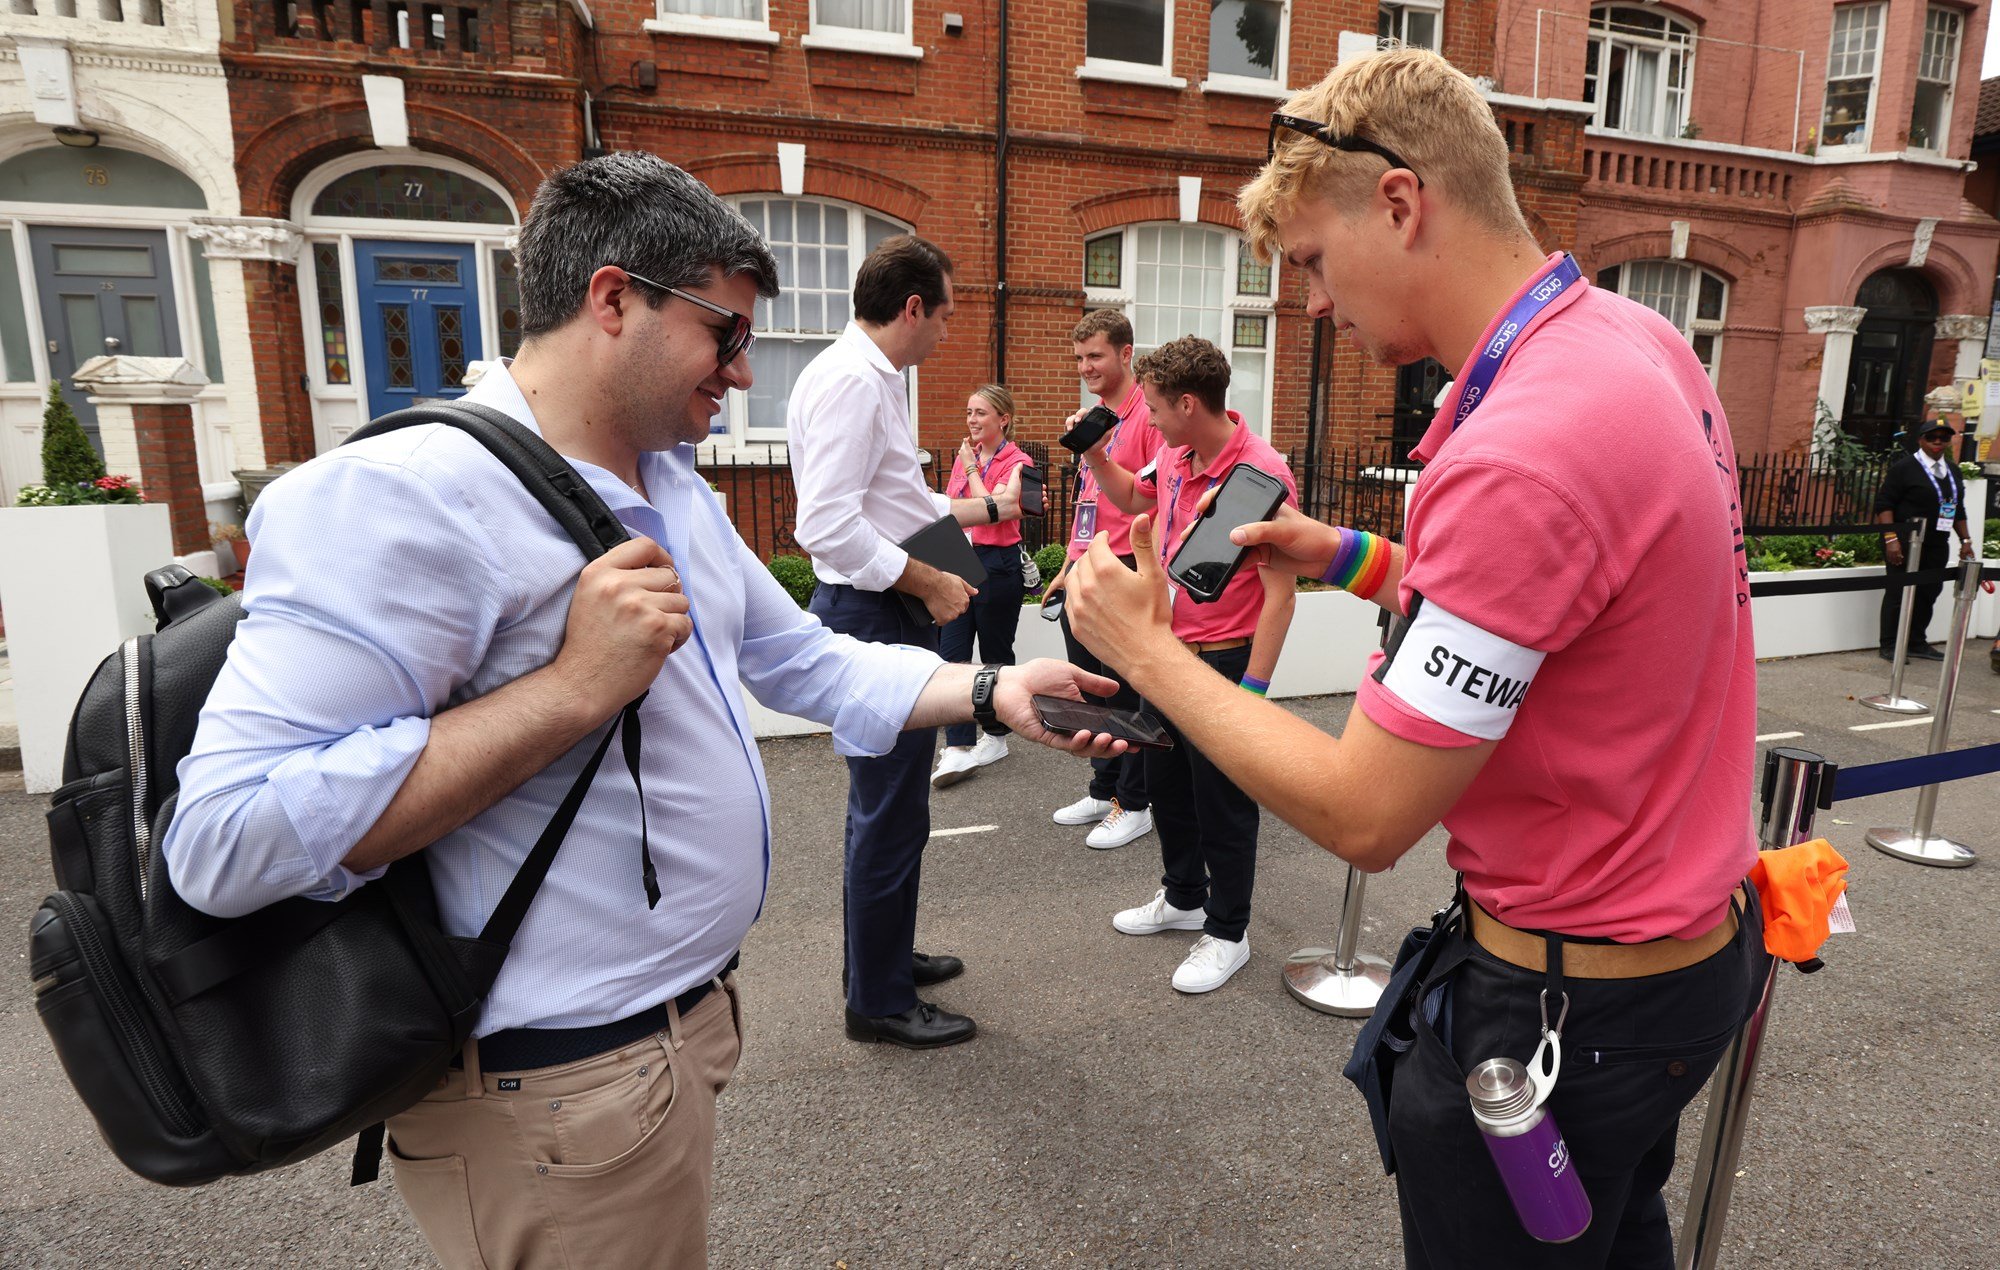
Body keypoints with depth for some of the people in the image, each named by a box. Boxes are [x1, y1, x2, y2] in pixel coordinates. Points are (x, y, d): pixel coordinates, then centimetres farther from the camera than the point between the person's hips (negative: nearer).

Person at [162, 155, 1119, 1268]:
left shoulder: (678, 488, 8)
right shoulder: (406, 495, -23)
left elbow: (807, 662, 13)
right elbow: (225, 839, -28)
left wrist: (992, 692, 1)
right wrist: (576, 686, -30)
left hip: (687, 1014, 9)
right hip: (557, 1090, -8)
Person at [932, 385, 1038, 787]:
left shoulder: (1016, 462, -6)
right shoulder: (963, 456, 13)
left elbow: (992, 508, -18)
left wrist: (971, 468, -11)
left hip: (997, 563, -6)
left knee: (996, 655, 7)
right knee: (951, 654, -4)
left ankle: (996, 736, 23)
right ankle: (959, 747, -3)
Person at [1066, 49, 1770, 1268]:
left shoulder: (1520, 455, -32)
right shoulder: (1635, 338, -1)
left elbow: (1364, 817, -26)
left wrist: (1146, 647, -16)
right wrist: (1354, 557, 3)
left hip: (1564, 1007, -9)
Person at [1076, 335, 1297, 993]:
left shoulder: (1262, 474, -22)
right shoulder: (1176, 457, 2)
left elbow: (1281, 593, -22)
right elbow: (1132, 497, 25)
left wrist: (1252, 688, -22)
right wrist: (1094, 454, 8)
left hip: (1224, 661, -8)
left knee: (1223, 804, 6)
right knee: (1166, 783, 21)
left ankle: (1227, 933, 25)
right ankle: (1183, 897, 42)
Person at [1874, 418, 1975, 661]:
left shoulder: (1953, 471, 16)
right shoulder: (1904, 467, -6)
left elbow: (1958, 509, 24)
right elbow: (1883, 503, -11)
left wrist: (1965, 540, 18)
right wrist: (1891, 539, -19)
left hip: (1936, 546, 7)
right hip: (1905, 544, -7)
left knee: (1928, 593, 9)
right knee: (1899, 593, -3)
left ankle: (1917, 644, 19)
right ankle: (1889, 646, 4)